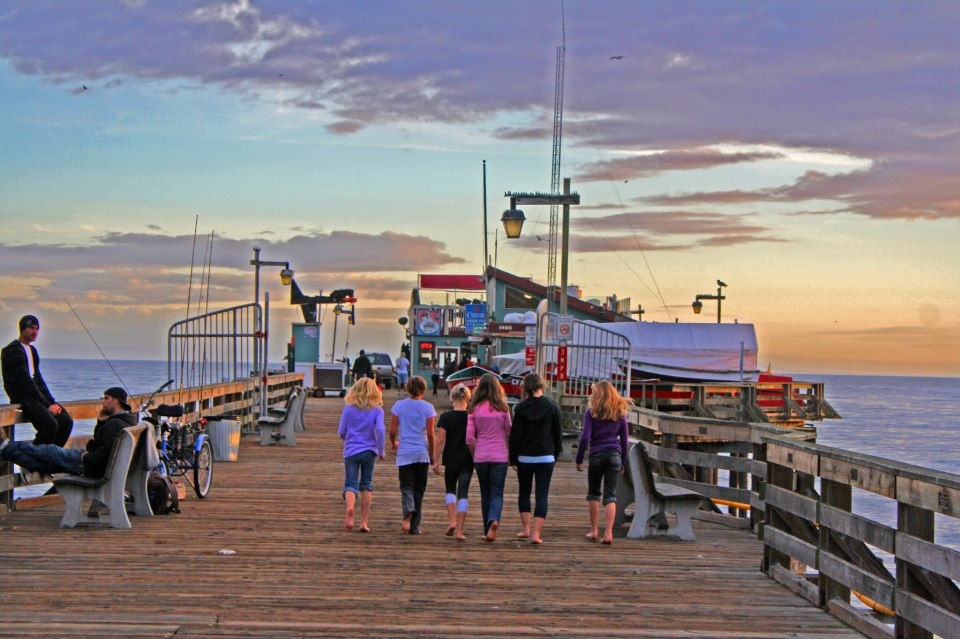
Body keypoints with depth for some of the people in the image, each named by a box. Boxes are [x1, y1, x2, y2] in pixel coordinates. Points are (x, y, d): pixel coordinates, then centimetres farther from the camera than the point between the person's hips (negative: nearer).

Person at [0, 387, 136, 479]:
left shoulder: (115, 424, -23)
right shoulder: (126, 421, 11)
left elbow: (105, 452, -32)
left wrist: (87, 458, -17)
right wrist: (101, 422, 8)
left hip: (94, 469, -9)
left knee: (50, 451, 3)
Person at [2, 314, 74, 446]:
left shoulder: (32, 350, 19)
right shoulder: (13, 350, -11)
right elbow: (25, 381, -16)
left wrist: (52, 402, 5)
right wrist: (47, 404, -16)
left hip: (34, 394, 9)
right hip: (21, 397, -9)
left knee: (66, 421, -6)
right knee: (50, 424, -28)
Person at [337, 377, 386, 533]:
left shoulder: (349, 408, -1)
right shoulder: (377, 410, -3)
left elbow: (341, 432, 2)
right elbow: (380, 430, -15)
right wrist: (381, 450, -4)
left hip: (351, 451, 0)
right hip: (369, 451, 0)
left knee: (350, 484, -1)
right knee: (366, 486, 12)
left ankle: (350, 508, -33)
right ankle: (364, 521, 11)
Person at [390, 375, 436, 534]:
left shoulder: (399, 405, 0)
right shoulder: (428, 407, -2)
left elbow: (392, 430, 1)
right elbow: (430, 434, -2)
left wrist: (393, 443, 22)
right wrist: (432, 454, 10)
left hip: (405, 452, 0)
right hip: (422, 453, 0)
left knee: (406, 487, 0)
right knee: (419, 489, 9)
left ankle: (408, 514, -31)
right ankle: (414, 526, 10)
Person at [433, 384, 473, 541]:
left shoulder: (446, 417, -7)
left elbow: (440, 440, -8)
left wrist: (436, 460, -1)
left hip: (451, 460, -1)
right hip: (467, 460, 1)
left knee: (450, 490, 19)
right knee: (463, 494, 3)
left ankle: (452, 521, 1)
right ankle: (459, 530, -1)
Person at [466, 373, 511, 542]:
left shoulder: (474, 409, -3)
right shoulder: (502, 408, -3)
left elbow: (469, 437, -4)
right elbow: (509, 433, 4)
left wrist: (474, 453, 12)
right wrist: (510, 452, 19)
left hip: (480, 456, 1)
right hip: (500, 456, -1)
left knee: (485, 493, 14)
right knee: (497, 493, 1)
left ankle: (487, 529, 17)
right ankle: (494, 519, -25)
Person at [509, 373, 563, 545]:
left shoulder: (521, 408, -6)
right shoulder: (552, 407, -3)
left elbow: (515, 435, -4)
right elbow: (558, 433, 2)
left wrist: (513, 458, 4)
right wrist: (556, 454, 13)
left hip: (525, 457, 0)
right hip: (546, 457, 0)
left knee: (524, 492, 18)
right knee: (542, 495, 1)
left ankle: (526, 529, 18)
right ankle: (536, 533, -7)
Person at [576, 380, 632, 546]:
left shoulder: (591, 412, -2)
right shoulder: (620, 414, 8)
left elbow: (585, 437, -8)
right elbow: (624, 440, 9)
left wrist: (579, 459, -1)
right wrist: (623, 463, 16)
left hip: (597, 455, -2)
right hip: (615, 455, 2)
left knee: (593, 493, 13)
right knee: (610, 495, 0)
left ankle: (594, 531, 14)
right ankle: (608, 532, -8)